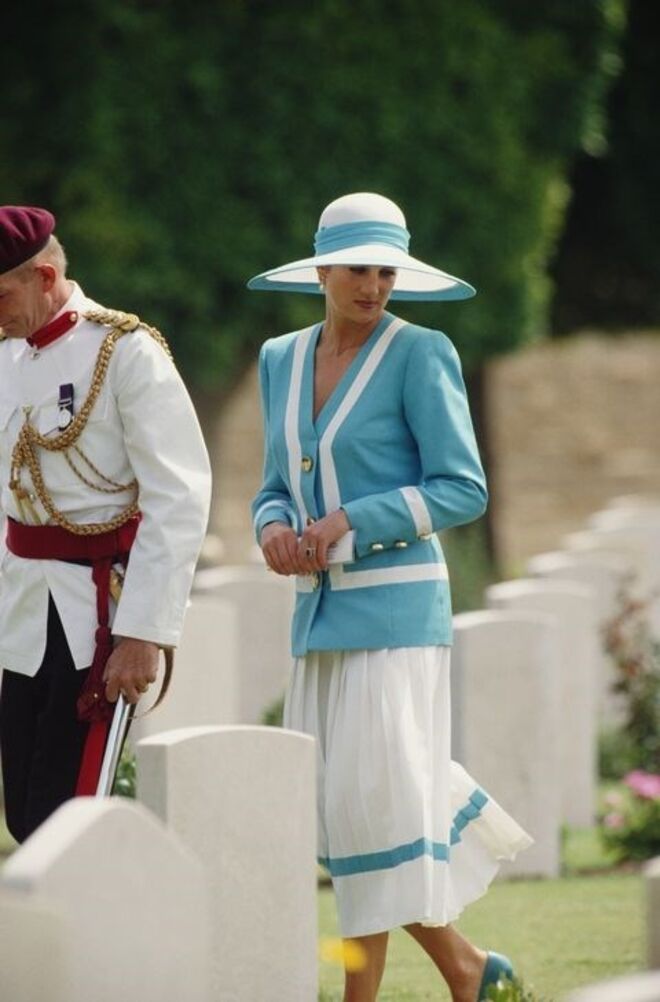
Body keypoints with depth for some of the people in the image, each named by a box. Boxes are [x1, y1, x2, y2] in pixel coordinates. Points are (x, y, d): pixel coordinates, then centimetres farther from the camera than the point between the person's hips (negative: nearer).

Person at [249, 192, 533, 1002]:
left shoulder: (419, 355, -7)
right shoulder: (282, 360, 12)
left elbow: (463, 490, -9)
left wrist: (352, 523, -18)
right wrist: (273, 528, -5)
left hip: (395, 605, -7)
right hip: (320, 613, 7)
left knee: (373, 798, -10)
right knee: (334, 807, 7)